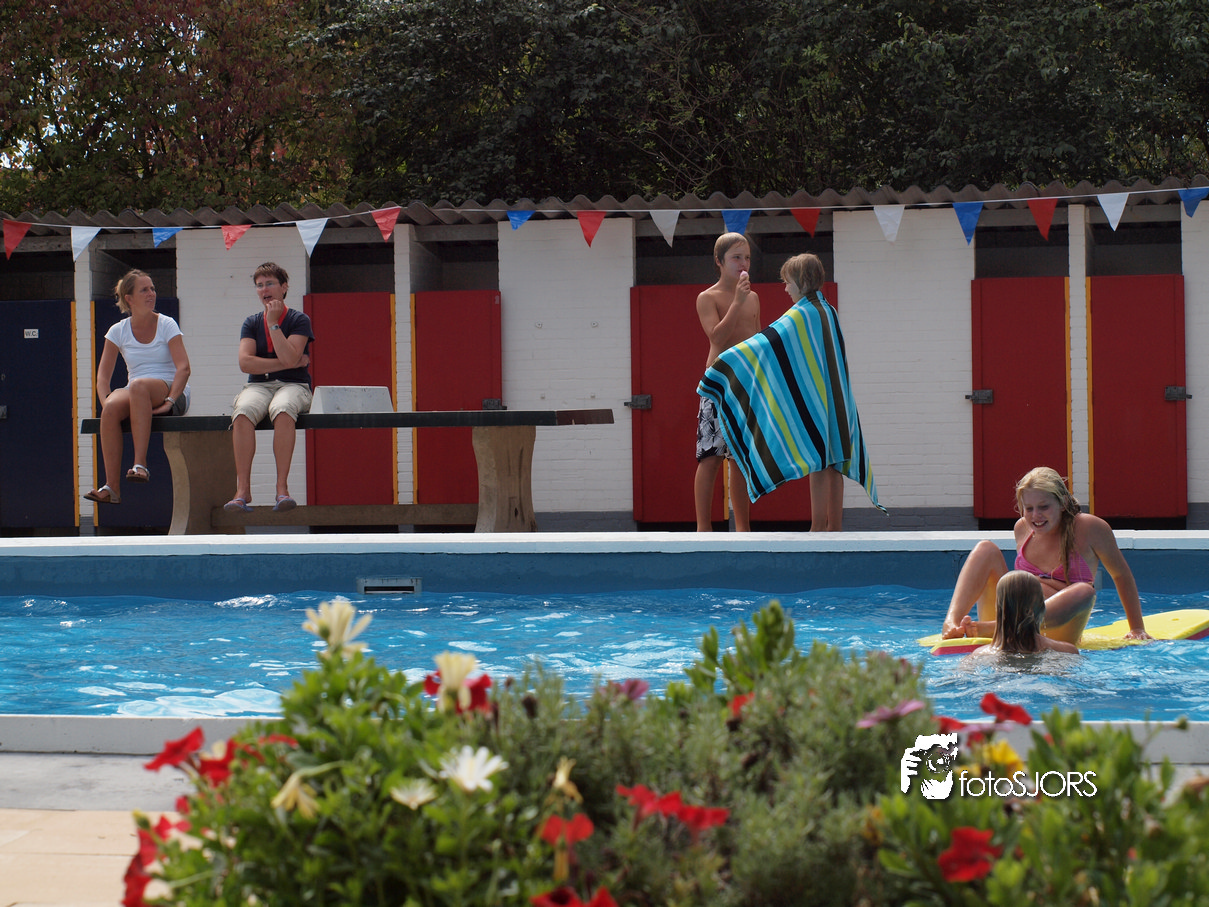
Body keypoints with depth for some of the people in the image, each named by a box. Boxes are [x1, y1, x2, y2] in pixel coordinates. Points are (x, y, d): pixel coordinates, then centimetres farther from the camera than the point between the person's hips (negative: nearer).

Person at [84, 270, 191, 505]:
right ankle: (112, 486, -35)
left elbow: (183, 368, -10)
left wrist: (169, 400, -23)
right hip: (135, 396, 3)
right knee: (111, 408, -33)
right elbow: (103, 374, 6)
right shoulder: (119, 331, 9)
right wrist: (105, 399, -14)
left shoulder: (167, 325, 1)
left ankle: (140, 464, -43)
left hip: (170, 391, -3)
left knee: (138, 385, -38)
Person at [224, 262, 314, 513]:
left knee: (282, 410, -40)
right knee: (242, 412, -34)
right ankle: (243, 490, -35)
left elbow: (290, 358, -13)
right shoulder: (252, 323, 14)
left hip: (293, 385, -2)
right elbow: (245, 362, -2)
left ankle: (282, 488, -39)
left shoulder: (299, 320, 4)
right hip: (258, 386, 3)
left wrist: (273, 323, -8)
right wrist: (284, 363, -8)